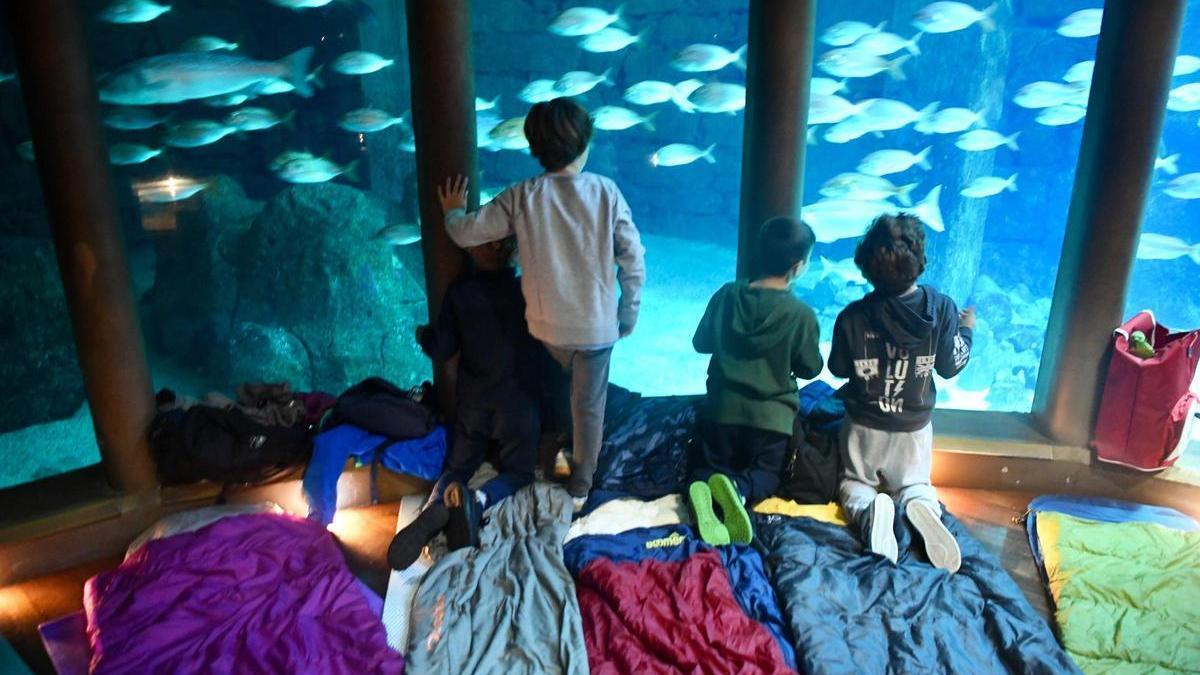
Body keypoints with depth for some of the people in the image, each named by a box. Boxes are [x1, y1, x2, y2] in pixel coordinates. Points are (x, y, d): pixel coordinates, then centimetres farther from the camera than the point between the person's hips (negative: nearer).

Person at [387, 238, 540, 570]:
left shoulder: (460, 290, -6)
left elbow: (441, 350, -2)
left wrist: (422, 334, 18)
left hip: (473, 403, 2)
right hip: (518, 403, -2)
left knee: (458, 466, 16)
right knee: (519, 471, 13)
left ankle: (435, 506, -18)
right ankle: (478, 500, -20)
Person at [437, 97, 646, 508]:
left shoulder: (522, 197, -13)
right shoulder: (606, 192, -13)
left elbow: (466, 233, -5)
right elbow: (633, 261, -10)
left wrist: (452, 212, 18)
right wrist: (629, 315, 3)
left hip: (548, 324, 2)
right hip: (597, 324, -1)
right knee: (589, 406, 15)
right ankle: (580, 486, 28)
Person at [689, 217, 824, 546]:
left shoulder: (727, 295, -5)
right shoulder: (802, 315, -14)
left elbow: (701, 343, 7)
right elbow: (811, 369, -1)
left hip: (722, 408, 2)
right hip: (772, 416, -2)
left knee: (708, 467, 18)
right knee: (766, 475, 18)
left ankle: (704, 490, -21)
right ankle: (738, 488, -19)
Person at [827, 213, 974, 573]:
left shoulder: (852, 317, -21)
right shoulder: (941, 309, -19)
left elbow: (839, 369, -5)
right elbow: (950, 367, -6)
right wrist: (966, 330, 11)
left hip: (863, 425, -1)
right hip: (914, 427, 1)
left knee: (855, 484, 21)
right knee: (915, 485, 24)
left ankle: (872, 510, -17)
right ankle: (921, 505, -15)